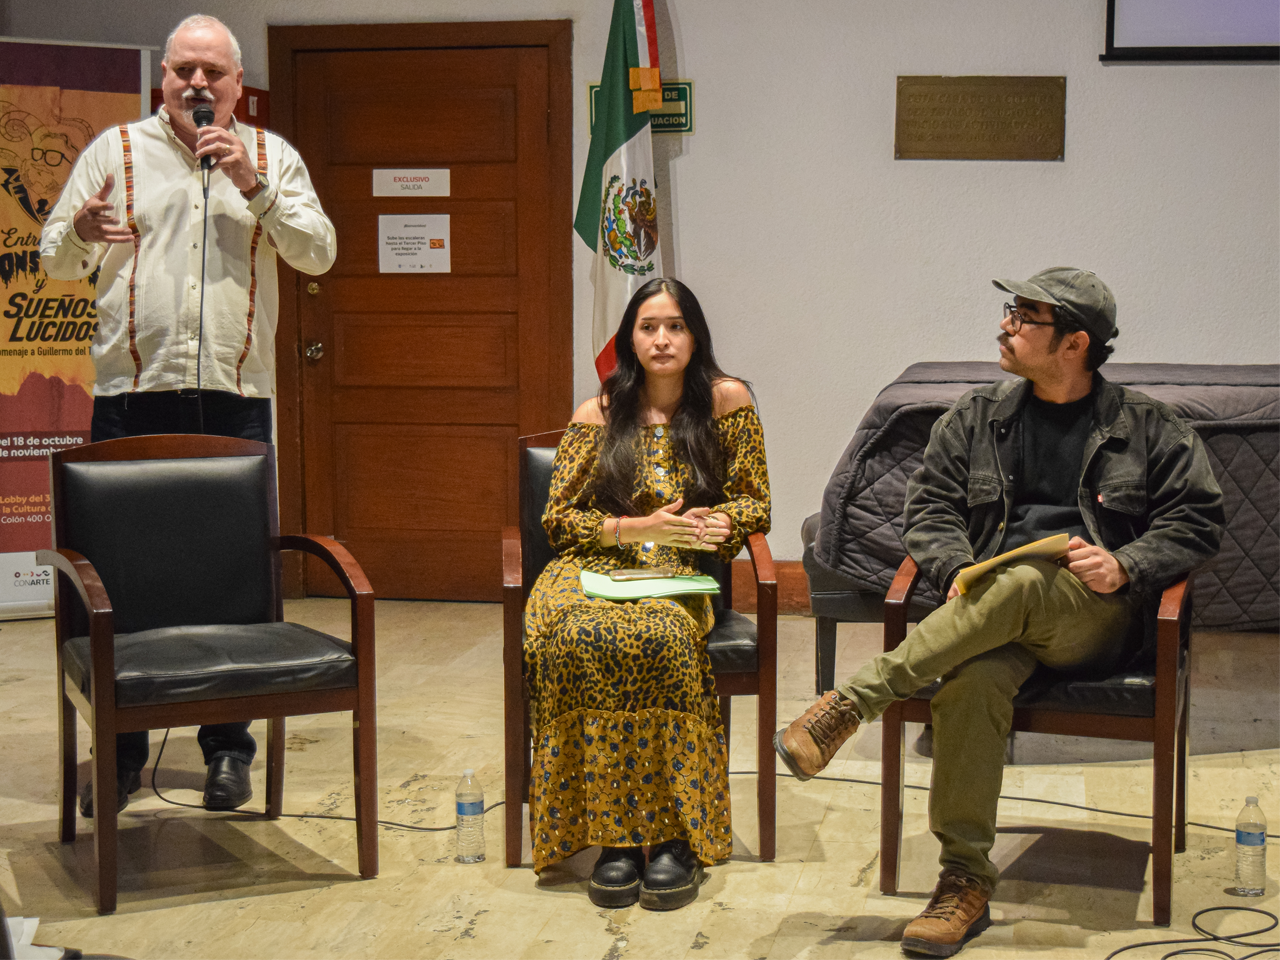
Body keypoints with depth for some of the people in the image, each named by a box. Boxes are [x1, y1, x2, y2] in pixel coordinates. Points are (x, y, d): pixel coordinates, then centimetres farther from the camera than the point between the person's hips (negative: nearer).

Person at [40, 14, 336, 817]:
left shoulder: (272, 156, 11)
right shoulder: (116, 150, 10)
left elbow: (318, 254, 1)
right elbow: (57, 262, 8)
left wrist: (251, 184, -10)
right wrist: (81, 233, -15)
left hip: (238, 397, 0)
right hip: (132, 395, 0)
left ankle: (230, 746, 14)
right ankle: (122, 750, 12)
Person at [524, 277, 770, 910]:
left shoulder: (726, 401, 9)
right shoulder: (597, 415, 10)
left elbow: (755, 502, 13)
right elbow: (559, 517, 7)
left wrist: (718, 522, -10)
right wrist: (641, 528, -8)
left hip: (681, 574, -1)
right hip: (596, 566, 1)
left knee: (658, 636, -38)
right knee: (575, 636, -36)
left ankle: (675, 834, -32)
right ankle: (614, 834, -32)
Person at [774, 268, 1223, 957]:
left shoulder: (1146, 428, 10)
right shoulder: (976, 416, 17)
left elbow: (1197, 520, 9)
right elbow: (930, 505, 12)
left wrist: (1125, 567, -9)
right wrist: (958, 571, -8)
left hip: (1096, 620, -2)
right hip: (994, 611, 2)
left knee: (1021, 585, -38)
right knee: (972, 683, -34)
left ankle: (851, 702, -36)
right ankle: (965, 884, -28)